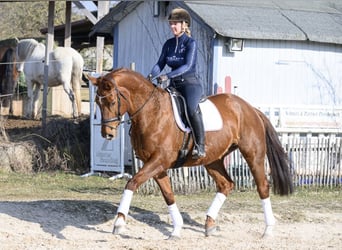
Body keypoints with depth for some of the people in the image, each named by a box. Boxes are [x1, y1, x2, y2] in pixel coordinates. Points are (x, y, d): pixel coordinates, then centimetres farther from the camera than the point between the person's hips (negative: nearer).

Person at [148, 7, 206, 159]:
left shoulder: (191, 43, -8)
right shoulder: (169, 44, 11)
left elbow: (188, 66, -19)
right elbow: (160, 64, 8)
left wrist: (168, 76, -29)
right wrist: (152, 75, -14)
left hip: (190, 84, -8)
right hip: (174, 85, 8)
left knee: (192, 108, -35)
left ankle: (200, 146, -33)